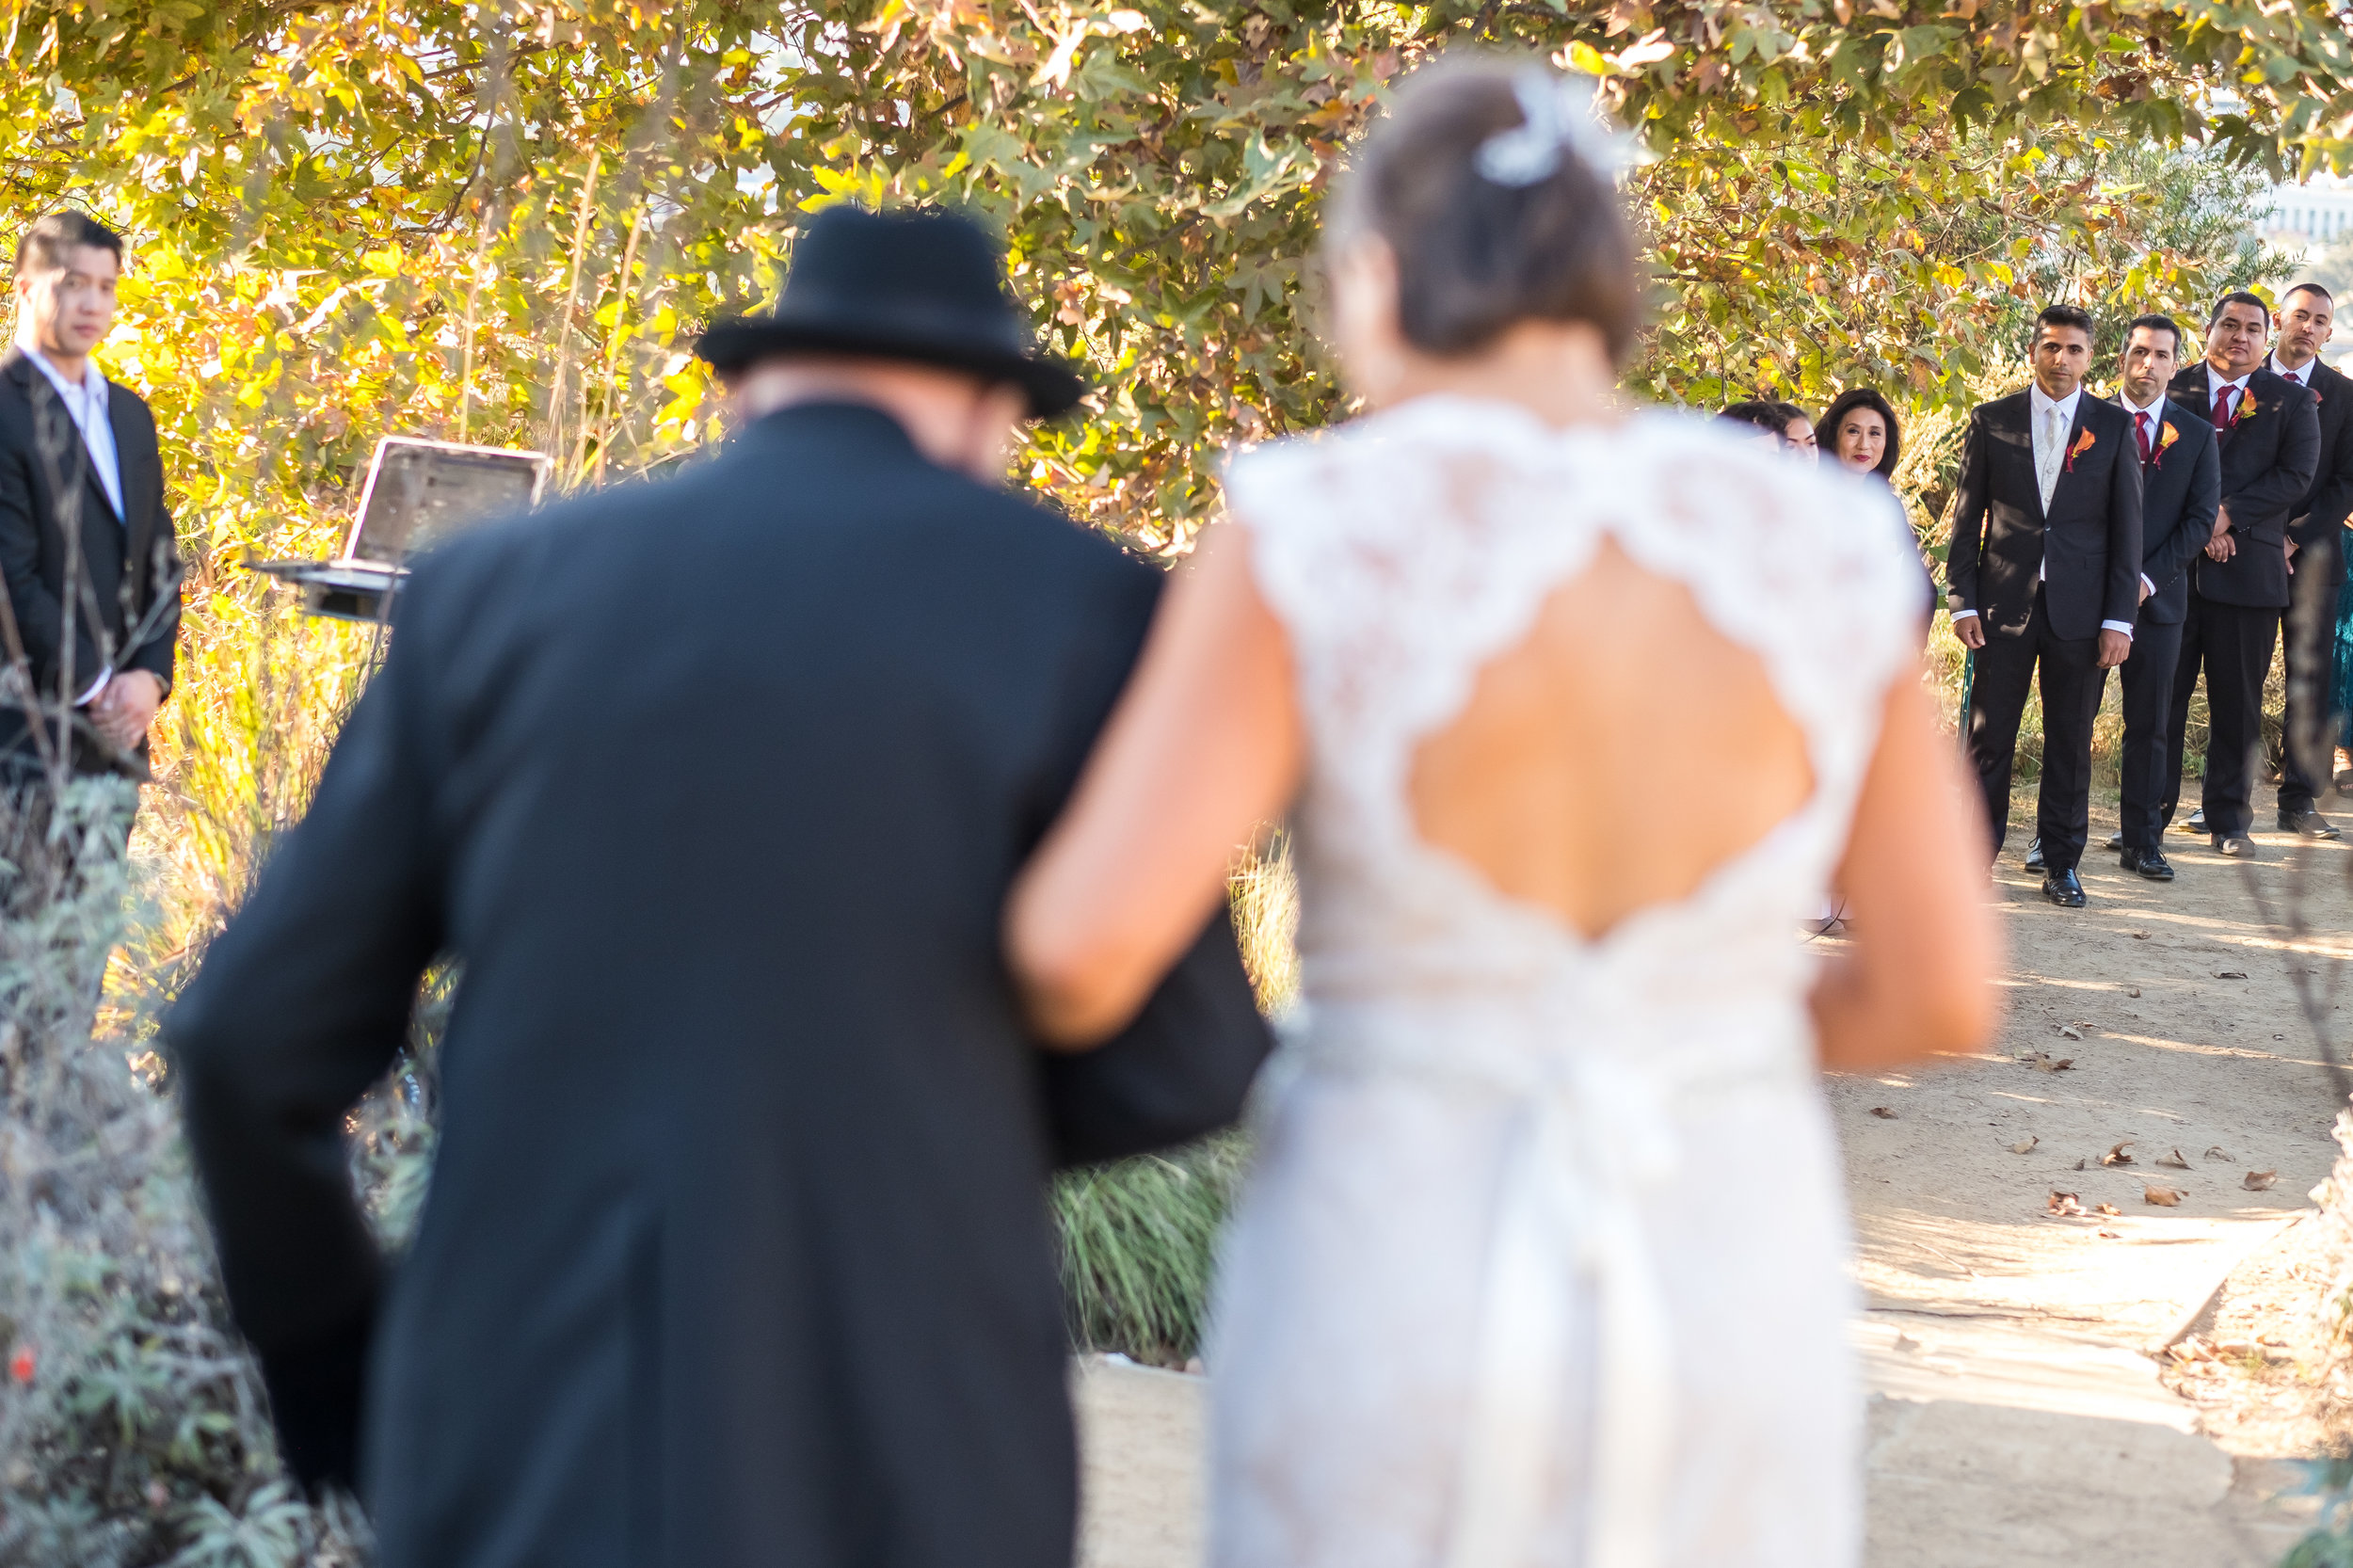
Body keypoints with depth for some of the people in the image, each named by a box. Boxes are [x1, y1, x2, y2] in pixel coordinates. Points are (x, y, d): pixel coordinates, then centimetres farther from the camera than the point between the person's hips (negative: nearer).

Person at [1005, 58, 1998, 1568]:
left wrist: (1040, 1011, 5)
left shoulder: (1318, 544, -13)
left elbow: (1086, 940, -20)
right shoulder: (1820, 548, -5)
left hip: (1386, 1302, -2)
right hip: (1727, 1305, 2)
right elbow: (1943, 989, 0)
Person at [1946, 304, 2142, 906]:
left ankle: (2061, 862, 15)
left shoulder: (2114, 427, 5)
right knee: (1988, 737, 0)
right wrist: (1962, 602, -2)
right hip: (2004, 603, 0)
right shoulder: (1991, 421, 5)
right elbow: (1967, 518, 7)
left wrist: (2119, 618, -3)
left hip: (2080, 608, 0)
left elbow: (2126, 526, 4)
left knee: (2070, 742, 5)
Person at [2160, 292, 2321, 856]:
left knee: (2237, 703, 4)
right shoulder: (2173, 390, 8)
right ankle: (2149, 815, 9)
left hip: (2249, 566, 0)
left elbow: (2297, 475, -2)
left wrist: (2227, 513, -13)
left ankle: (2228, 820, 12)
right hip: (2173, 565, 0)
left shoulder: (2290, 401, 9)